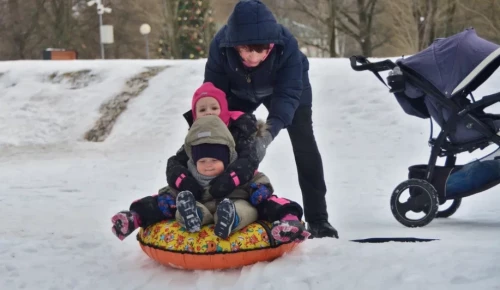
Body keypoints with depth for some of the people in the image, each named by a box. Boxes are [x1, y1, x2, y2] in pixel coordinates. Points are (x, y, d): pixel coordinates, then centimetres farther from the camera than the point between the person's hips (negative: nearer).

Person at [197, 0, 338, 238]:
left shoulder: (286, 45, -43)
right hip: (241, 92, 2)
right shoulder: (220, 45, -38)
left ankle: (317, 219, -6)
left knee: (304, 145, -12)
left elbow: (288, 94, -42)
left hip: (287, 87, -2)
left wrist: (270, 130, -57)